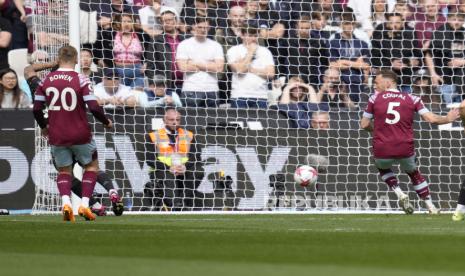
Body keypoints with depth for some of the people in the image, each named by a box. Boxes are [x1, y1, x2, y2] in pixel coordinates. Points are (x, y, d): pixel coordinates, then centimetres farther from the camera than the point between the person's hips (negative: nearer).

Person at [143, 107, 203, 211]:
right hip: (162, 171, -2)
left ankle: (186, 204, -26)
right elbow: (150, 159, -3)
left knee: (197, 173, -27)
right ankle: (175, 205, -46)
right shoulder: (153, 136, 9)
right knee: (168, 177, -35)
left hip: (185, 171, 3)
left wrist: (185, 167, -16)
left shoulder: (189, 136, 17)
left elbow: (196, 157, 6)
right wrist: (168, 168, -18)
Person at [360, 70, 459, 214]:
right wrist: (448, 119, 19)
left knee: (383, 168, 32)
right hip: (406, 150, 1)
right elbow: (431, 119, -1)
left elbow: (364, 125, 4)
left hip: (382, 152, -1)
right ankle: (431, 207, 26)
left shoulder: (375, 98, 3)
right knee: (413, 172, 30)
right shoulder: (412, 99, 5)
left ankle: (400, 194, 9)